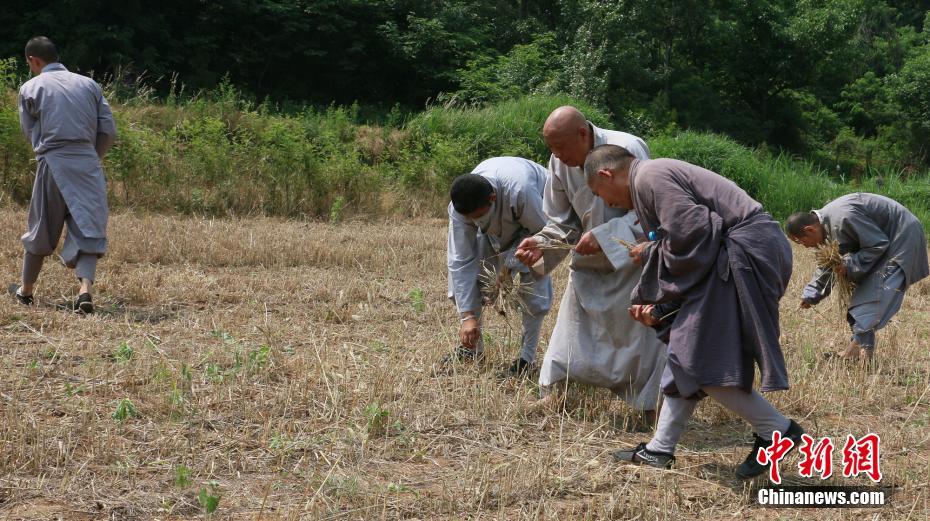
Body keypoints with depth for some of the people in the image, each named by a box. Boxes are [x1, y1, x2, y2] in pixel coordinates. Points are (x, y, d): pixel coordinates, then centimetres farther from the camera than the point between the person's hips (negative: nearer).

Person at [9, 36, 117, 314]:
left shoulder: (31, 88, 2)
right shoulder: (89, 84, 11)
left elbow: (30, 132, 7)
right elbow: (109, 130, 7)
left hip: (53, 164, -1)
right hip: (88, 163, 1)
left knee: (41, 229, 14)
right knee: (88, 229, 0)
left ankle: (26, 289, 30)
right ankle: (85, 289, -19)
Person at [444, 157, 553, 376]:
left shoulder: (520, 192, -46)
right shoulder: (460, 208, -32)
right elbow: (462, 261, -28)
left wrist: (510, 264, -32)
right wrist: (468, 317, -30)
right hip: (498, 226, 4)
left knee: (534, 281, -20)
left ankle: (527, 356, -8)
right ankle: (472, 347, 6)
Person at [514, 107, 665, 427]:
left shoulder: (627, 150, -26)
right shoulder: (560, 163, -7)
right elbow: (563, 223, 3)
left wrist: (602, 237, -34)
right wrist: (541, 246, -17)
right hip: (590, 263, 5)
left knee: (643, 334, -5)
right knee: (571, 333, 4)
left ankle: (648, 410, 7)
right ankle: (551, 396, 11)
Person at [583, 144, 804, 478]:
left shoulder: (649, 177, -11)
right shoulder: (660, 175, 21)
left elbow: (690, 232, -21)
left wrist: (650, 253, -2)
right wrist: (653, 301, 10)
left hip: (744, 255, -11)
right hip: (733, 254, 11)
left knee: (701, 361, -9)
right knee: (686, 353, 13)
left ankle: (777, 430, 2)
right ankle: (660, 450, 18)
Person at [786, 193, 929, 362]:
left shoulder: (843, 218, -31)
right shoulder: (826, 222, 1)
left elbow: (879, 244, -24)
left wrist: (849, 265, -22)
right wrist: (810, 295, 9)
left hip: (902, 238, -10)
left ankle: (860, 346, -18)